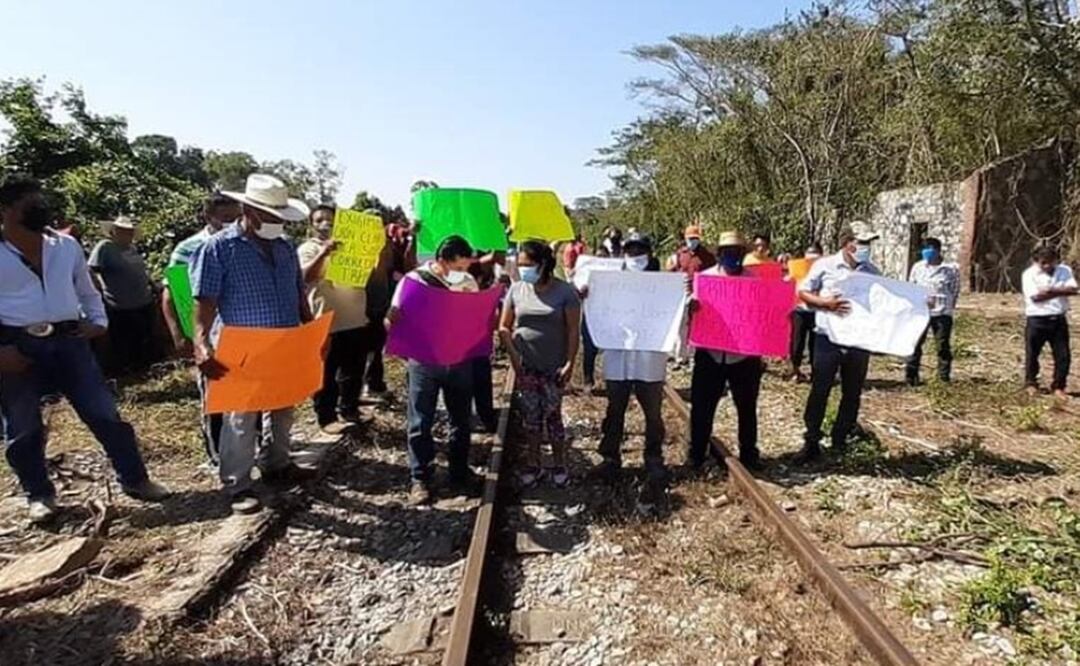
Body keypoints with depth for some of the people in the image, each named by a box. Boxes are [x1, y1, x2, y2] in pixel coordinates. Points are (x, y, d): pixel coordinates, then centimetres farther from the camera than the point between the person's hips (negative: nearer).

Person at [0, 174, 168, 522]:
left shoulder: (66, 245, 10)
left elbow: (86, 290, 21)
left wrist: (98, 321, 5)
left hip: (68, 341, 2)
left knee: (105, 414, 2)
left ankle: (135, 479, 12)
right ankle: (39, 495, 26)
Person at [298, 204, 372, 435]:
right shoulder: (307, 249, -3)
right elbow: (306, 276, -20)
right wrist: (323, 254, -35)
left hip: (356, 320, 6)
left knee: (353, 372, 15)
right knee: (326, 375, 3)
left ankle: (348, 411, 28)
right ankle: (326, 417, 14)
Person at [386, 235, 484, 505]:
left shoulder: (469, 283, -1)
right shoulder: (414, 280, -11)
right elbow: (392, 320, -8)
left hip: (460, 362, 3)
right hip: (424, 363, -3)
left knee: (461, 421, 13)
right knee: (421, 424, 6)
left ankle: (460, 473, 29)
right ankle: (420, 479, 19)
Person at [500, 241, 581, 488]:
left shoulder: (565, 291, -8)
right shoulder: (517, 290, 0)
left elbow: (572, 331, -7)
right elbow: (504, 327, 5)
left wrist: (569, 363, -13)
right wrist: (514, 356, -4)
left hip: (554, 367, -3)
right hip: (525, 366, 3)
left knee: (552, 415, 5)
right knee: (530, 416, 10)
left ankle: (559, 465, 21)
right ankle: (532, 465, 24)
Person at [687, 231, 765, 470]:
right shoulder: (705, 277, 0)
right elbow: (693, 310, -3)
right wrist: (691, 298, -25)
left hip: (744, 355, 1)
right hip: (710, 354, -1)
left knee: (747, 408, 13)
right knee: (702, 407, 5)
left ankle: (749, 454, 28)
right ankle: (697, 455, 19)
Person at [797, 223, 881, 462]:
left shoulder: (873, 272, 7)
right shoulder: (824, 265, -3)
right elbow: (803, 293, -1)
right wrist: (826, 303, -17)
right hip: (828, 337, -4)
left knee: (852, 393, 11)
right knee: (819, 391, 1)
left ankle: (840, 440, 26)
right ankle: (812, 442, 10)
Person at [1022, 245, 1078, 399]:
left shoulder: (1065, 271, 4)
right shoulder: (1029, 274, -8)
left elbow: (1073, 290, -9)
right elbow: (1036, 297, -17)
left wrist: (1052, 290, -20)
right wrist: (1060, 292, -10)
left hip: (1059, 319, 3)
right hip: (1037, 320, -3)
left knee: (1063, 355, 4)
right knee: (1032, 354, 8)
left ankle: (1058, 386, 19)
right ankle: (1031, 383, 26)